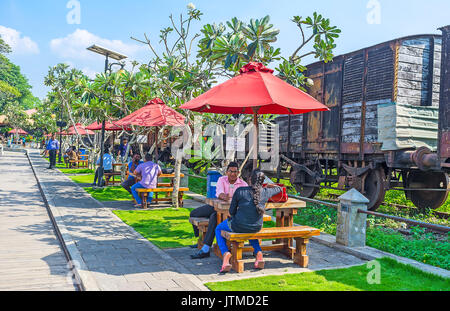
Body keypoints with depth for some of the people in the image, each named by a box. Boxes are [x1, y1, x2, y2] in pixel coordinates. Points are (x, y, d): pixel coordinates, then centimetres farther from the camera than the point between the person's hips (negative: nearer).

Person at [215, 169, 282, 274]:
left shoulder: (240, 191, -14)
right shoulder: (266, 192, -4)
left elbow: (232, 211, -5)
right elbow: (279, 188, 18)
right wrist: (269, 185, 38)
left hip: (238, 226, -4)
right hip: (257, 228, 4)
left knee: (218, 229, 26)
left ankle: (226, 255, 1)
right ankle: (259, 253, 18)